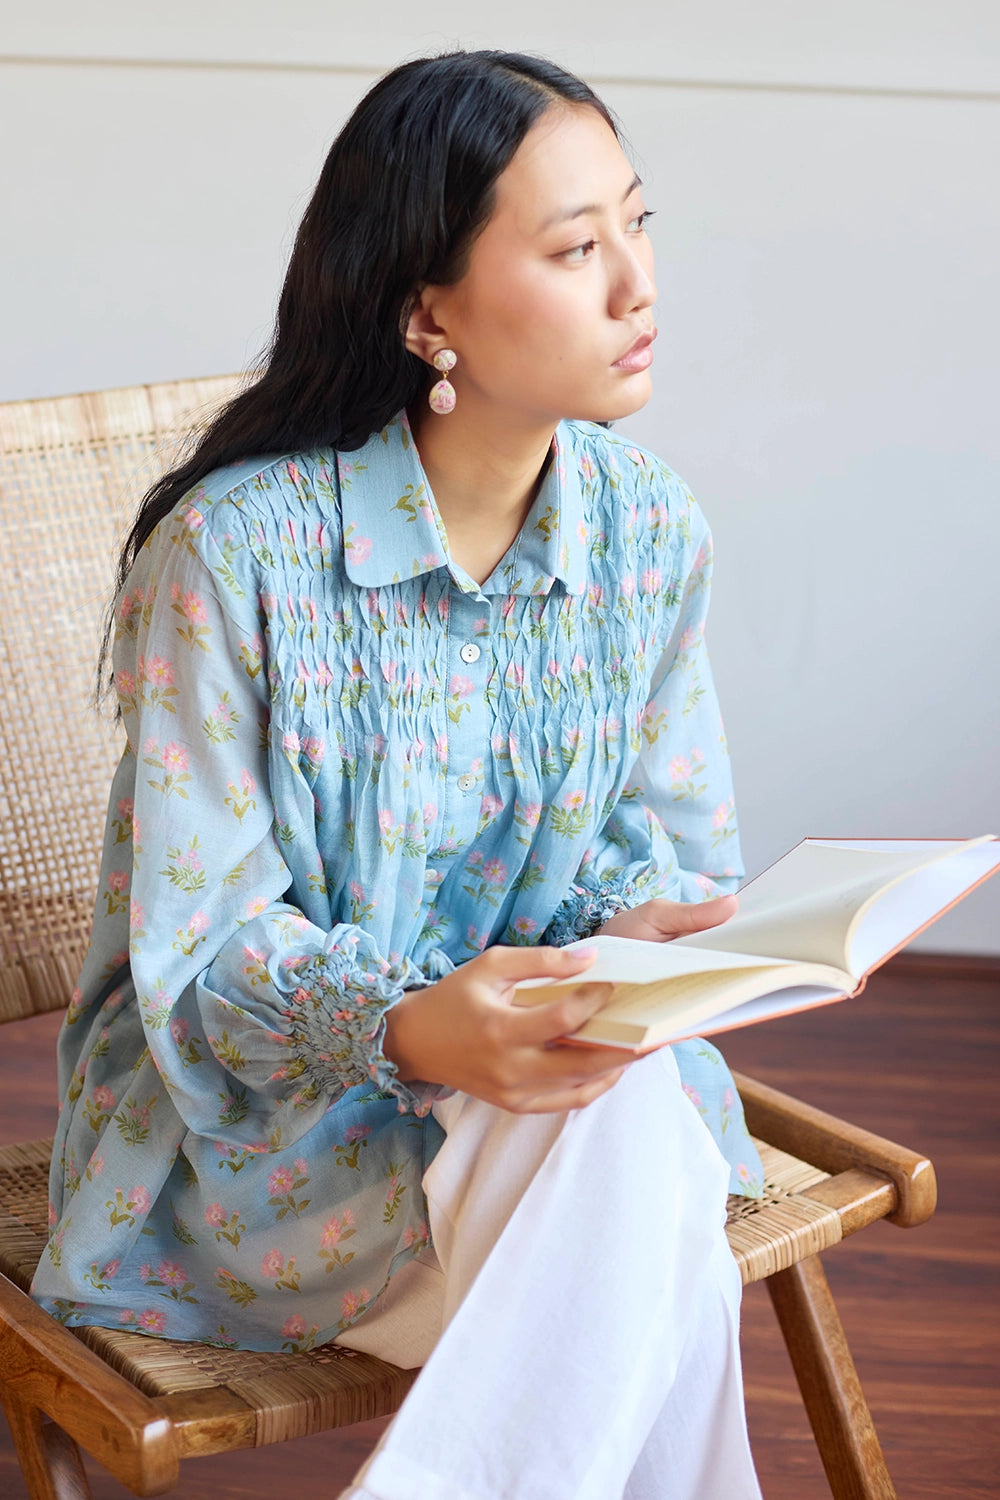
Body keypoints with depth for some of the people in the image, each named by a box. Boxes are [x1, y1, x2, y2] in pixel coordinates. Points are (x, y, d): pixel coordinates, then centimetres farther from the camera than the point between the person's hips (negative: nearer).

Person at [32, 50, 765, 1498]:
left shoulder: (648, 525, -1)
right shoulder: (235, 547, -18)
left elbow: (668, 836, 7)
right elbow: (205, 946, -14)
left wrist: (648, 930, -17)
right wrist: (412, 1028, -33)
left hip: (560, 1051, 5)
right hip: (268, 1098, -4)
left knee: (634, 1148, -30)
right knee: (649, 1253, -29)